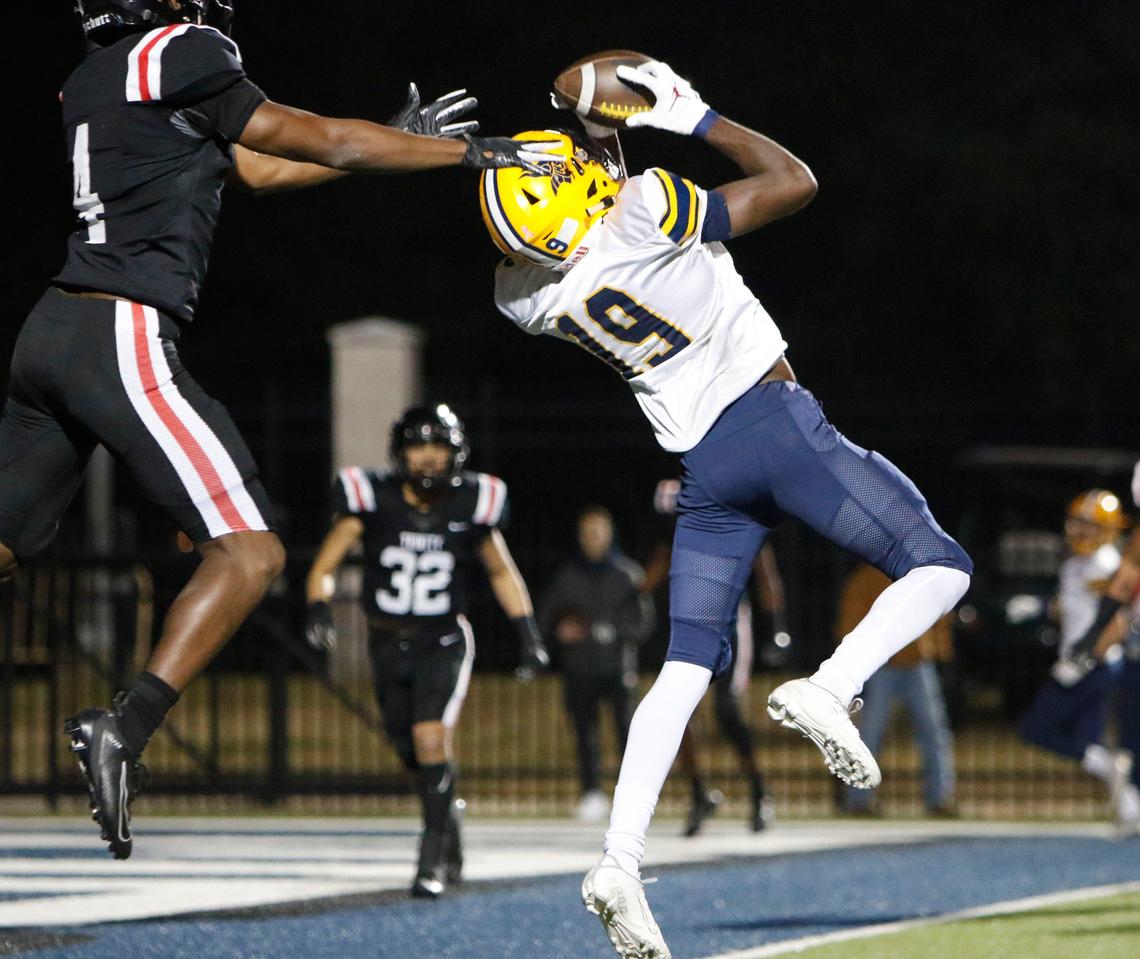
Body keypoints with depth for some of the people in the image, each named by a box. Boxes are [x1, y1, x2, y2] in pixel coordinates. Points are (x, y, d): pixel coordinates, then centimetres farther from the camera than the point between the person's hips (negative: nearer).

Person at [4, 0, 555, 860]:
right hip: (123, 337, -9)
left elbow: (258, 171, 27)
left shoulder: (94, 80, 20)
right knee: (250, 554, -8)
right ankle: (124, 731, -20)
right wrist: (476, 153, 8)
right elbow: (318, 143, -1)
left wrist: (403, 141, 30)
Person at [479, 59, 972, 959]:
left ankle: (620, 860, -7)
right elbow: (793, 181, -4)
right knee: (940, 566, 4)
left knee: (688, 664, 8)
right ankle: (830, 688, -21)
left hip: (703, 467, 5)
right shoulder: (641, 214, -15)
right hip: (773, 417, -5)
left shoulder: (525, 292, -1)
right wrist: (697, 118, 3)